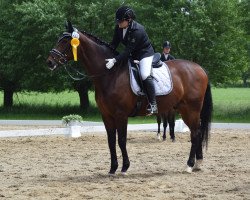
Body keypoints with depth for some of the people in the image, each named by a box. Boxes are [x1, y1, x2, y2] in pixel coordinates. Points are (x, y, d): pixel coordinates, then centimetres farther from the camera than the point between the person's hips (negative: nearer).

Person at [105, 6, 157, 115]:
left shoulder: (137, 30, -32)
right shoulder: (119, 28, -9)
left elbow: (128, 50, -34)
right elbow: (114, 44, 0)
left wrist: (114, 60, -41)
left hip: (145, 53, -9)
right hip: (131, 55, 9)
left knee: (145, 76, -28)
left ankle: (153, 105, -23)